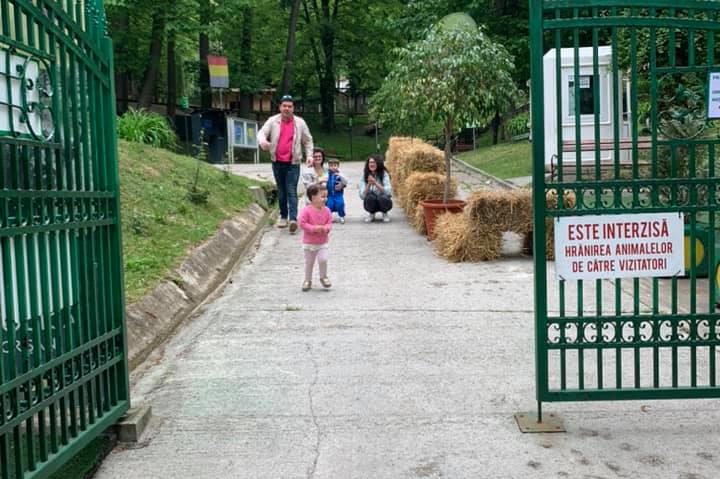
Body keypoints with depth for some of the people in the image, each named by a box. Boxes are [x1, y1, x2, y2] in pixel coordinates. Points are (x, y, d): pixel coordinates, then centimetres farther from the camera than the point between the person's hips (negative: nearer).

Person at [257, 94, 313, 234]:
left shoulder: (300, 123, 3)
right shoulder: (273, 121, 2)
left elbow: (308, 141, 11)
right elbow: (262, 132, -6)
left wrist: (309, 155, 0)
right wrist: (263, 141, -29)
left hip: (293, 163, -2)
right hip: (277, 162, 2)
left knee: (291, 191, -12)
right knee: (281, 191, 12)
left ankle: (293, 219, -19)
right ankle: (283, 216, 23)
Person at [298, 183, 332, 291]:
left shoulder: (326, 210, -4)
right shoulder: (306, 210, -17)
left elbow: (330, 222, 2)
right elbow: (302, 223, -18)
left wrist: (325, 228, -20)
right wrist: (314, 228, -24)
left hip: (323, 242, 2)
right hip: (309, 243, -2)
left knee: (323, 260, -12)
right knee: (309, 262, 10)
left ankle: (323, 277, 13)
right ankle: (308, 280, 28)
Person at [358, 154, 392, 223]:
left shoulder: (384, 174, -11)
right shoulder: (364, 176, -7)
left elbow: (388, 192, -23)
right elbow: (362, 196, -15)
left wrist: (375, 183, -32)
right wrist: (369, 184, -29)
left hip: (383, 202, -1)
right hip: (371, 203, 1)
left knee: (383, 197, -34)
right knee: (369, 196, -32)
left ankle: (385, 214, -1)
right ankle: (371, 214, 0)